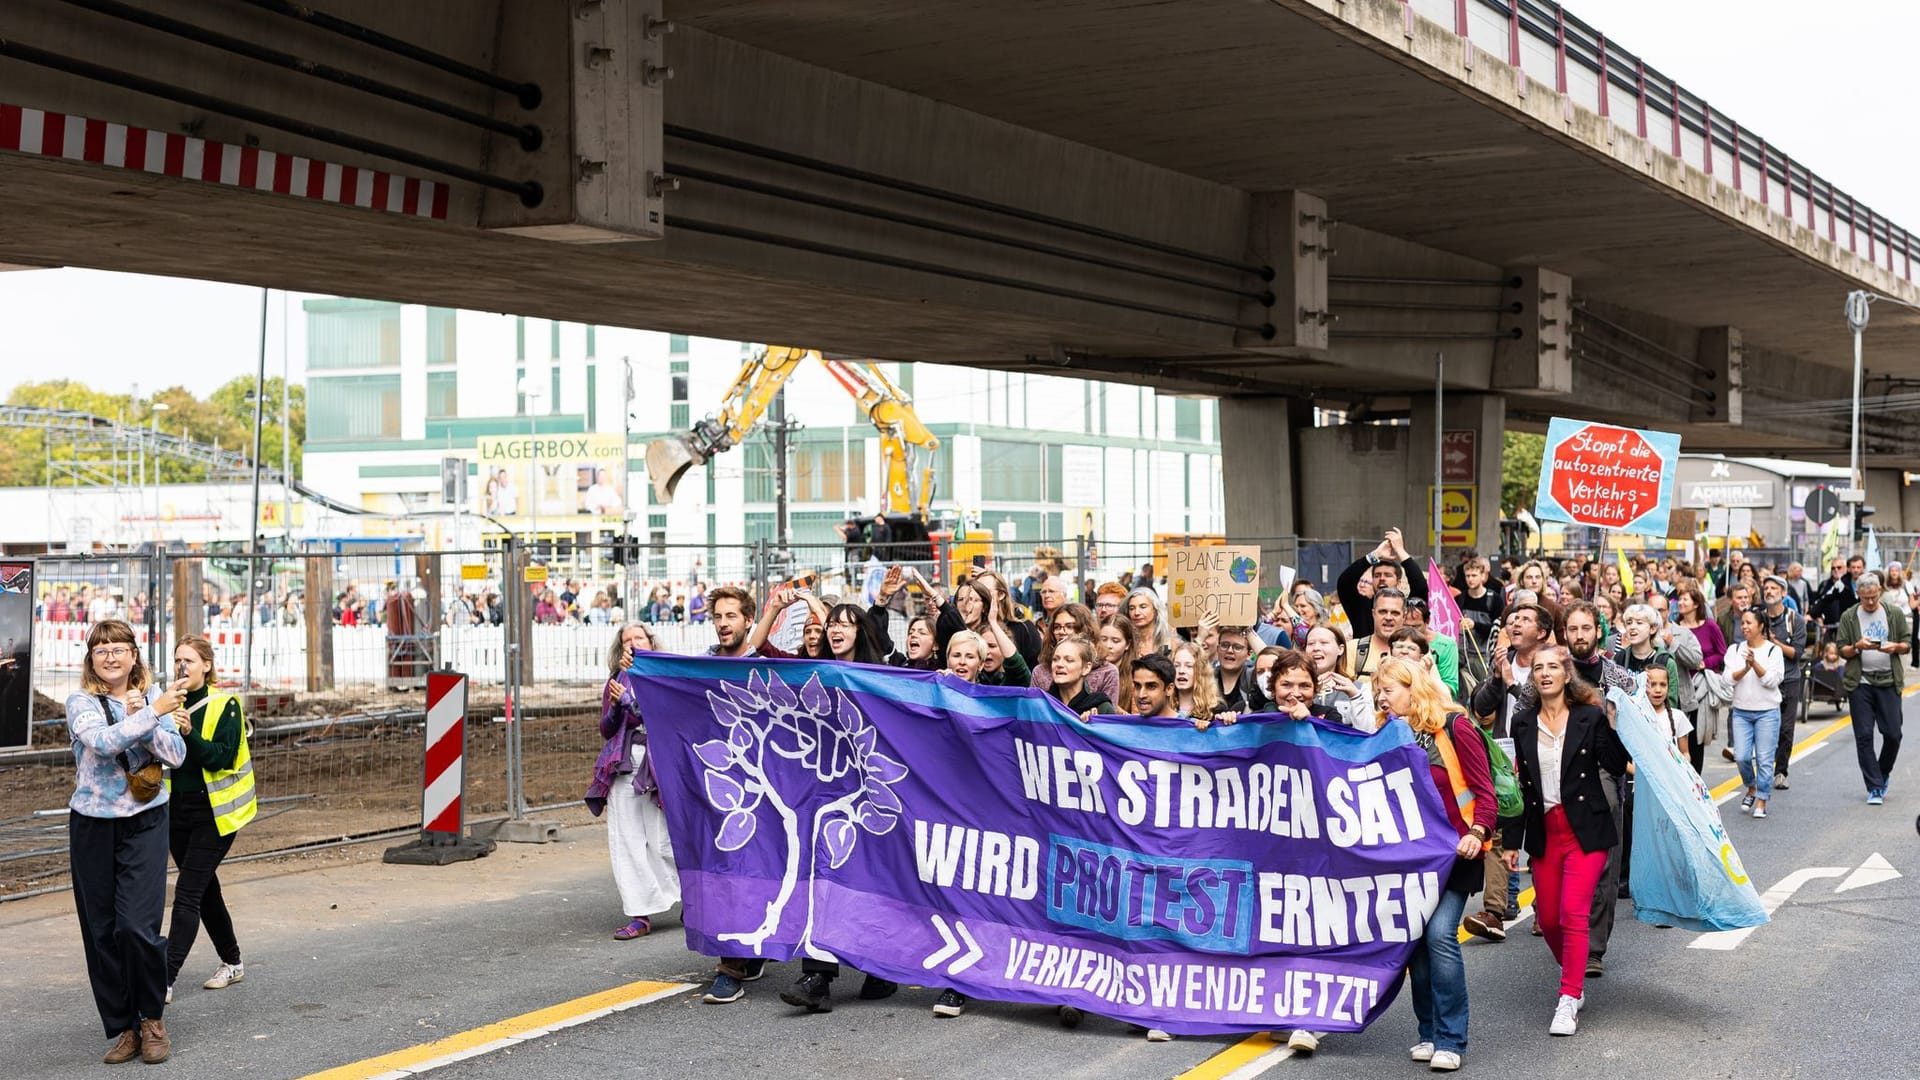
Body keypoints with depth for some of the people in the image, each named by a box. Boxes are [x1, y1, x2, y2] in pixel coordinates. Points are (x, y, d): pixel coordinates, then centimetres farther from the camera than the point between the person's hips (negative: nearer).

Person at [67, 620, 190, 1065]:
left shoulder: (152, 700, 4)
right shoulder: (81, 703, -4)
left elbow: (176, 755, -4)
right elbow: (103, 742, -23)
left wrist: (143, 719, -16)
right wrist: (153, 713, -28)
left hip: (145, 823, 0)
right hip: (93, 826, 0)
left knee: (138, 927, -10)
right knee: (101, 932, 4)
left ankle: (152, 1020, 10)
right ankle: (122, 1028, 16)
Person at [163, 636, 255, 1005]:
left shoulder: (224, 704, -8)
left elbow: (224, 757, -17)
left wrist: (189, 733, -30)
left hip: (214, 812, -6)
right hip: (178, 809, 6)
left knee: (187, 895, -11)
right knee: (204, 890, 16)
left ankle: (166, 979, -13)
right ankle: (232, 962, 31)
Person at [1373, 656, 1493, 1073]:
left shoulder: (1454, 728, -7)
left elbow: (1485, 790, -8)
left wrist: (1477, 832, -22)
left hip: (1453, 852, -5)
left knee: (1440, 933, -16)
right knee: (1415, 938, 3)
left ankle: (1450, 1041, -11)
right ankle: (1429, 1034, 14)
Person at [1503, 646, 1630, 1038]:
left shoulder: (1590, 717, -2)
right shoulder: (1522, 723, 7)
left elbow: (1616, 766, -11)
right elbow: (1520, 783, 10)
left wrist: (1615, 725, -19)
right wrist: (1512, 840, 9)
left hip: (1585, 829, -4)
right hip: (1544, 832, 4)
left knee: (1574, 914, -13)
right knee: (1548, 918, 8)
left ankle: (1569, 1000, -8)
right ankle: (1576, 979, 33)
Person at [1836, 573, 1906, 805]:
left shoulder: (1895, 614, 6)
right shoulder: (1849, 617, 4)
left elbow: (1908, 644, 9)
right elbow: (1842, 650, 4)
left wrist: (1896, 647, -12)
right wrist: (1857, 646, -16)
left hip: (1889, 681, 1)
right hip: (1860, 683, 0)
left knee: (1893, 734, -1)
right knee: (1864, 736, -2)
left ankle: (1882, 775, 26)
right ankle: (1875, 788, 3)